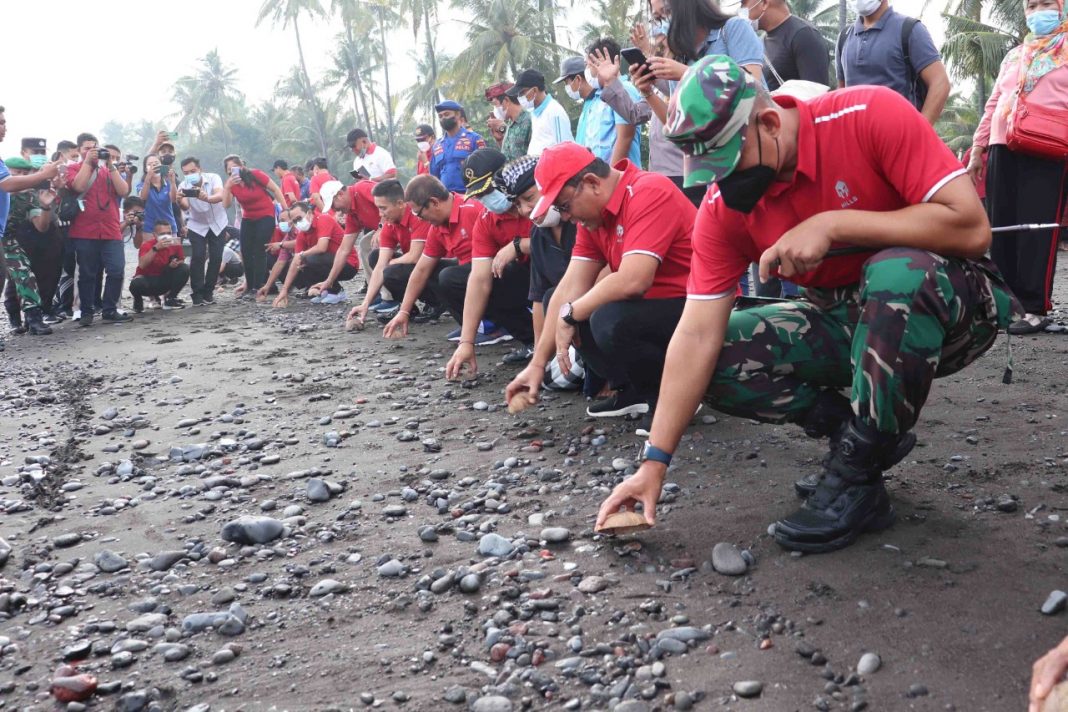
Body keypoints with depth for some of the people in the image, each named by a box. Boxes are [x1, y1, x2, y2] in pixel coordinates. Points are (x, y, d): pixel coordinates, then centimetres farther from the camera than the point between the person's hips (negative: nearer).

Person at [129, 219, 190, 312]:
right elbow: (142, 265, -36)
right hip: (147, 279, -4)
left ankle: (170, 299, 1)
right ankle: (138, 301, 2)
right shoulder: (147, 245, -19)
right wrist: (155, 248, -42)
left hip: (164, 281, 4)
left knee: (185, 268, -17)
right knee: (136, 284, -38)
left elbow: (181, 261, 8)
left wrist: (176, 264, -17)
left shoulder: (175, 244, -9)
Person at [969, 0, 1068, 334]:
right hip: (1003, 149, 5)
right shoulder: (1013, 57, 23)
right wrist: (978, 149, 17)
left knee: (1037, 229, -7)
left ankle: (1036, 308, -3)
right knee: (1002, 226, 3)